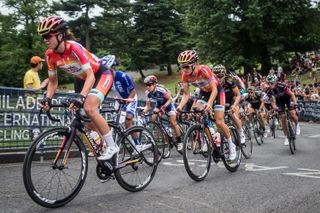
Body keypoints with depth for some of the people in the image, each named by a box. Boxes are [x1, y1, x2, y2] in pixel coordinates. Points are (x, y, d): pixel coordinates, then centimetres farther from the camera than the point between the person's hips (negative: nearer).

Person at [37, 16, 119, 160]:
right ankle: (104, 143, 30)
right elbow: (53, 81, -1)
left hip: (101, 75, -8)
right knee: (87, 114, 9)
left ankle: (112, 145, -14)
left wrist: (81, 97, -45)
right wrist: (47, 99, -16)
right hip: (86, 79, 8)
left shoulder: (74, 48, -30)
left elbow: (91, 75, -34)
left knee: (89, 108, -27)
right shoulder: (50, 55, -11)